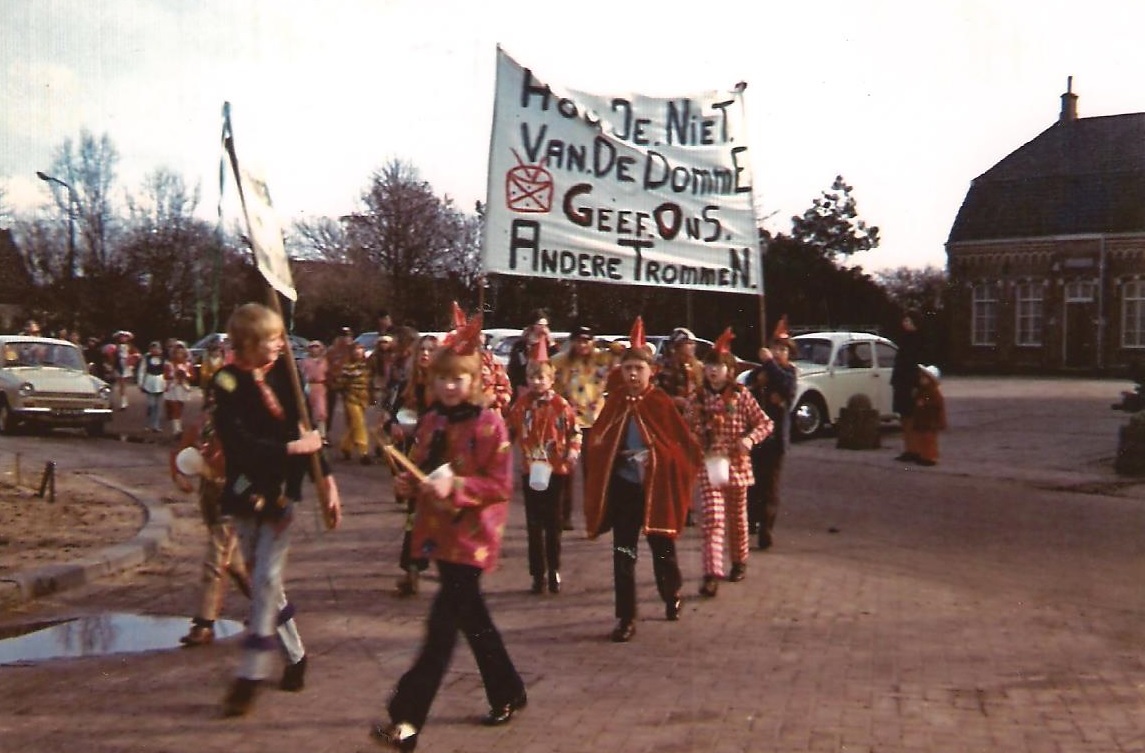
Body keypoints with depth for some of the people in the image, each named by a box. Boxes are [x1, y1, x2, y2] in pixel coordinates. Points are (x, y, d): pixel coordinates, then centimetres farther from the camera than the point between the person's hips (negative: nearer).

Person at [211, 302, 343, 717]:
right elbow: (239, 444, -18)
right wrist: (291, 449, -18)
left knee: (266, 579, -6)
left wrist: (326, 481, 1)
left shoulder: (282, 373, 0)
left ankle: (250, 676, 0)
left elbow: (304, 430, 4)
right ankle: (294, 656, 28)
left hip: (281, 491, 1)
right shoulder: (228, 383, -10)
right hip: (247, 493, -1)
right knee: (264, 581, 9)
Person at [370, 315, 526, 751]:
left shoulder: (489, 425, -12)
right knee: (471, 616, 16)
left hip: (471, 536, -7)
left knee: (443, 624, -9)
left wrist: (455, 486, -26)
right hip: (438, 532, 7)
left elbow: (501, 486, -14)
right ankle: (508, 694, 33)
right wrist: (410, 483, -3)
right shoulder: (430, 422, 8)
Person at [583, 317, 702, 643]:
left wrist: (656, 457, -15)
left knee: (662, 549, 13)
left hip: (656, 488, -2)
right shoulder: (614, 402, 0)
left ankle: (672, 596, 41)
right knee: (623, 554, -1)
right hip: (623, 488, 2)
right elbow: (597, 442, 8)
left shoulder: (661, 402, -7)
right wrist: (614, 455, -8)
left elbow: (684, 444, -5)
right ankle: (626, 619, 7)